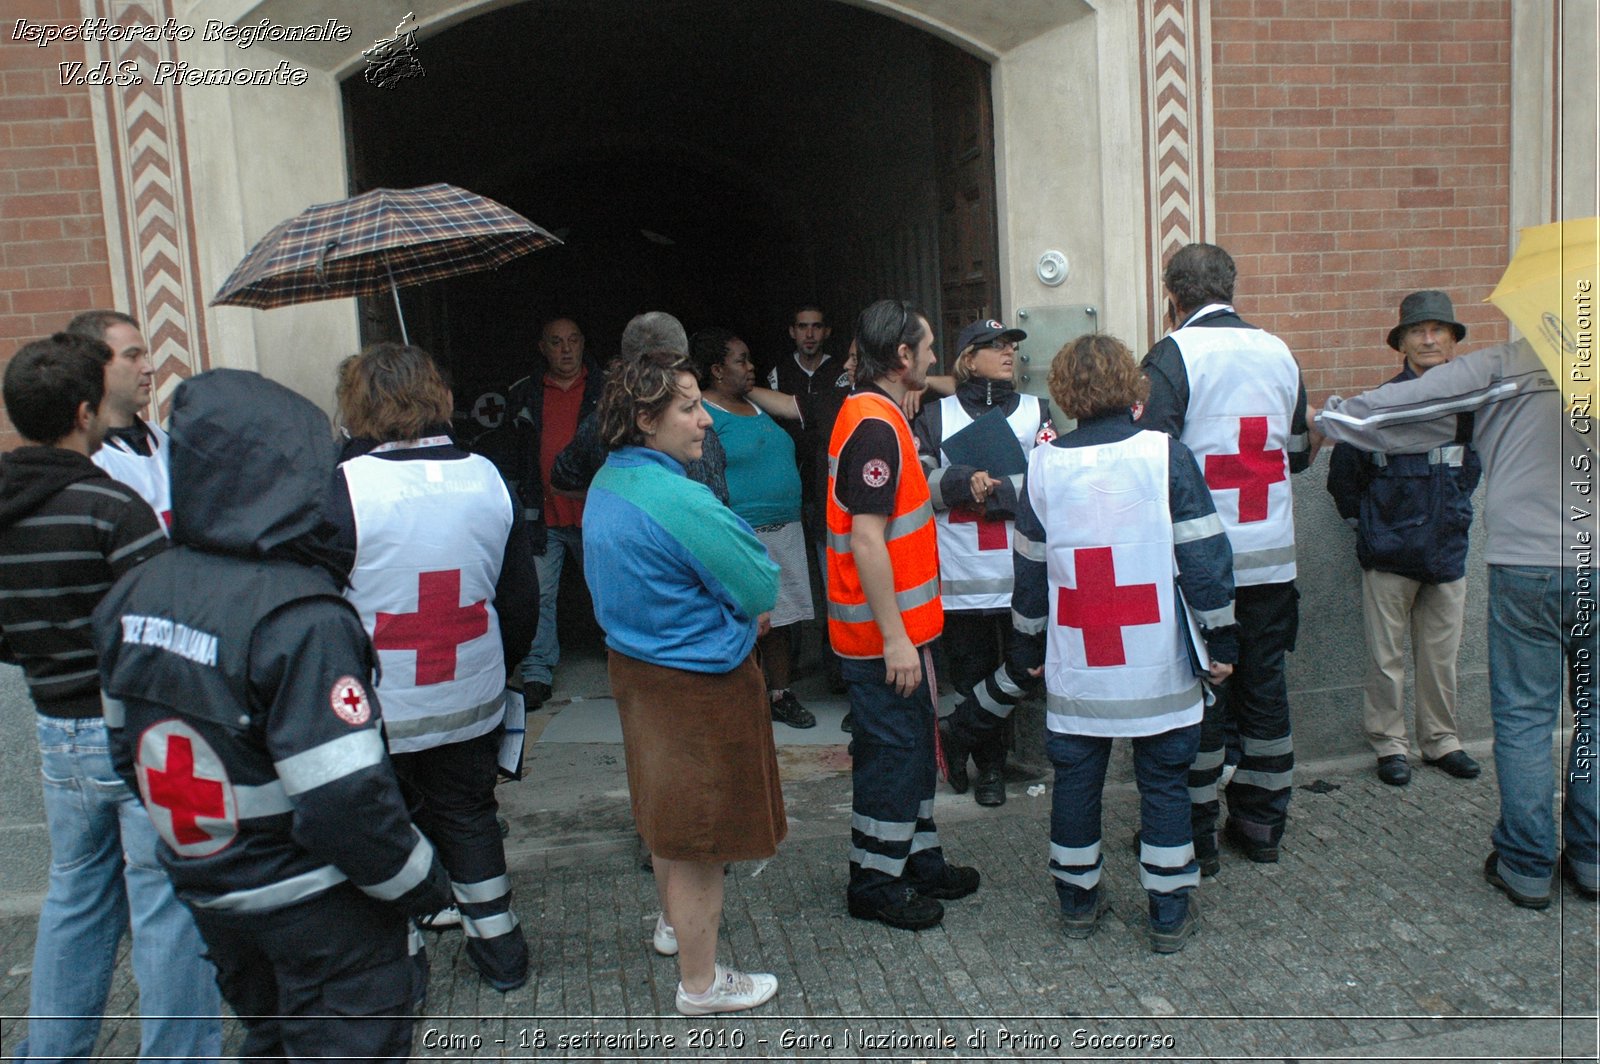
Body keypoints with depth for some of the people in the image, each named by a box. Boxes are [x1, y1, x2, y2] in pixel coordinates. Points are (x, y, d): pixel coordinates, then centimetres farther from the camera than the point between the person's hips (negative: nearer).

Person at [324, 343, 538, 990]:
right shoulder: (488, 478, -2)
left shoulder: (342, 488, -17)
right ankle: (500, 951, 33)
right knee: (469, 816, 21)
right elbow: (521, 599, 6)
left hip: (377, 712, -4)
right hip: (471, 702, 5)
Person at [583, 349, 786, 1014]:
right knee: (701, 834, 5)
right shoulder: (682, 501, -28)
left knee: (668, 810, 27)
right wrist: (740, 605, 1)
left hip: (636, 665, 10)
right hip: (699, 681, -10)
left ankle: (673, 922, 49)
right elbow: (762, 589, -20)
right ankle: (701, 984, 22)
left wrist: (729, 607, 4)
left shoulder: (607, 484, 2)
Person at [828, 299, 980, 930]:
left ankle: (919, 860, 32)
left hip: (899, 622, 10)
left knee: (913, 745, 19)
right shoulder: (874, 425, -21)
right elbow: (866, 539, -26)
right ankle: (874, 885, 15)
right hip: (883, 631, -10)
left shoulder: (878, 415, 13)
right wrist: (894, 637, -25)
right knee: (892, 751, 1)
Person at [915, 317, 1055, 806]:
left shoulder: (1037, 411, 9)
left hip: (1022, 577, 1)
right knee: (973, 678, 7)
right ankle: (990, 768, 26)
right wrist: (966, 481, -17)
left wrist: (983, 489, -13)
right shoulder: (936, 417, 9)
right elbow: (917, 483, -4)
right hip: (961, 577, -1)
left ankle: (954, 734, 24)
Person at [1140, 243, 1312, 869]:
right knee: (1264, 686, 14)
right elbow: (1299, 454, 17)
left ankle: (1196, 835, 12)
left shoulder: (1173, 355, -10)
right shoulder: (1278, 352, 7)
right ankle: (1261, 825, 25)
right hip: (1271, 557, 5)